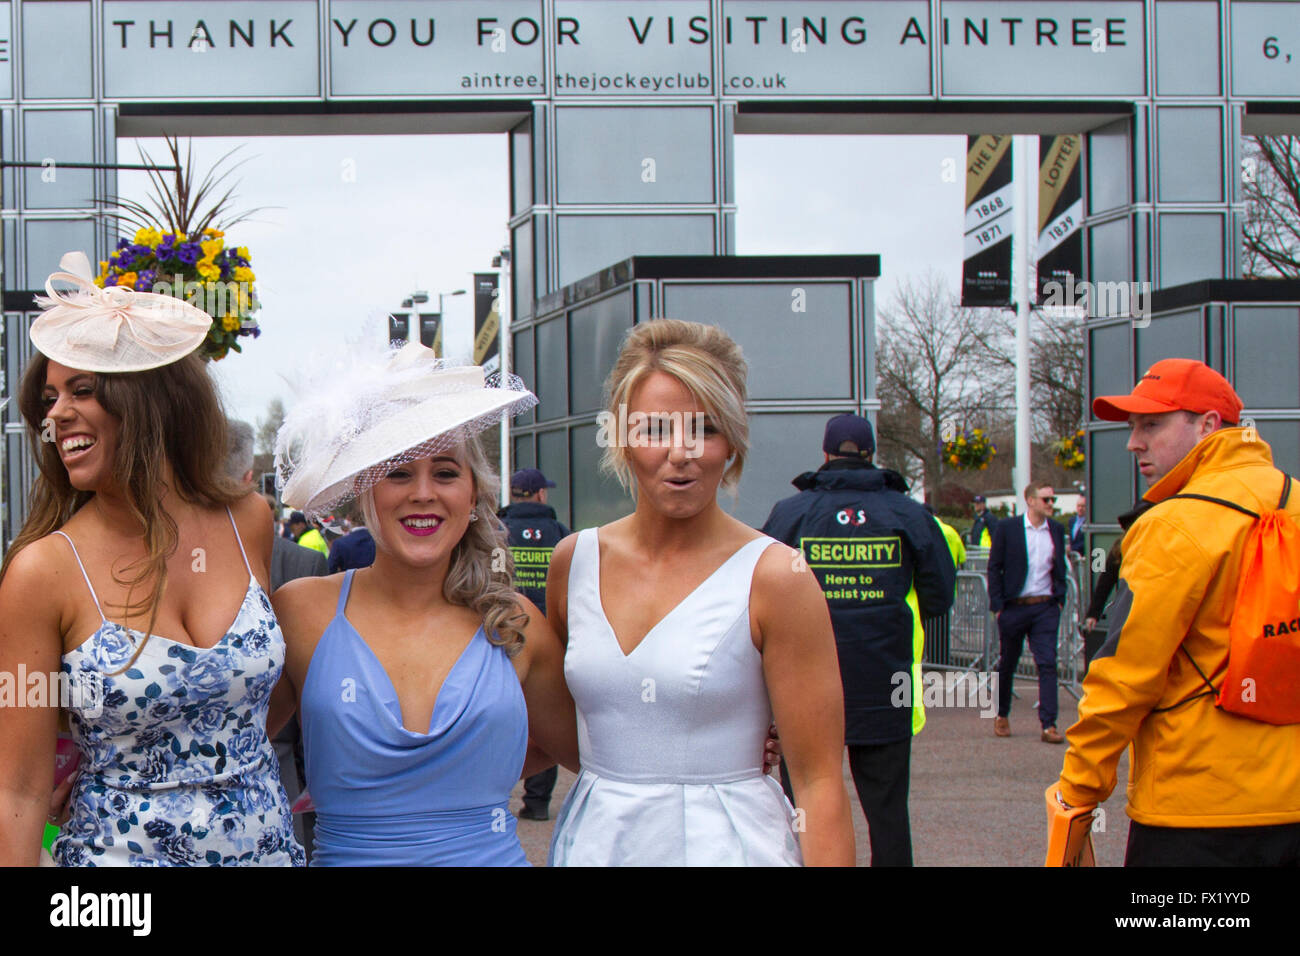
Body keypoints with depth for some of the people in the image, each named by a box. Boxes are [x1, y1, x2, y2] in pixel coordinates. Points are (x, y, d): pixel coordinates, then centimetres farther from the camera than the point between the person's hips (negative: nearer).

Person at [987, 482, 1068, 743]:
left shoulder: (1057, 530, 8)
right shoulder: (1007, 527, -3)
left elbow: (1060, 568, 16)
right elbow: (994, 567, -2)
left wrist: (1060, 599, 6)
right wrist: (997, 605, -7)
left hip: (1046, 607, 2)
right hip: (1014, 605, -2)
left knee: (1048, 664, -8)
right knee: (1007, 663, 11)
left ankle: (1049, 725, -9)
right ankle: (1002, 715, 30)